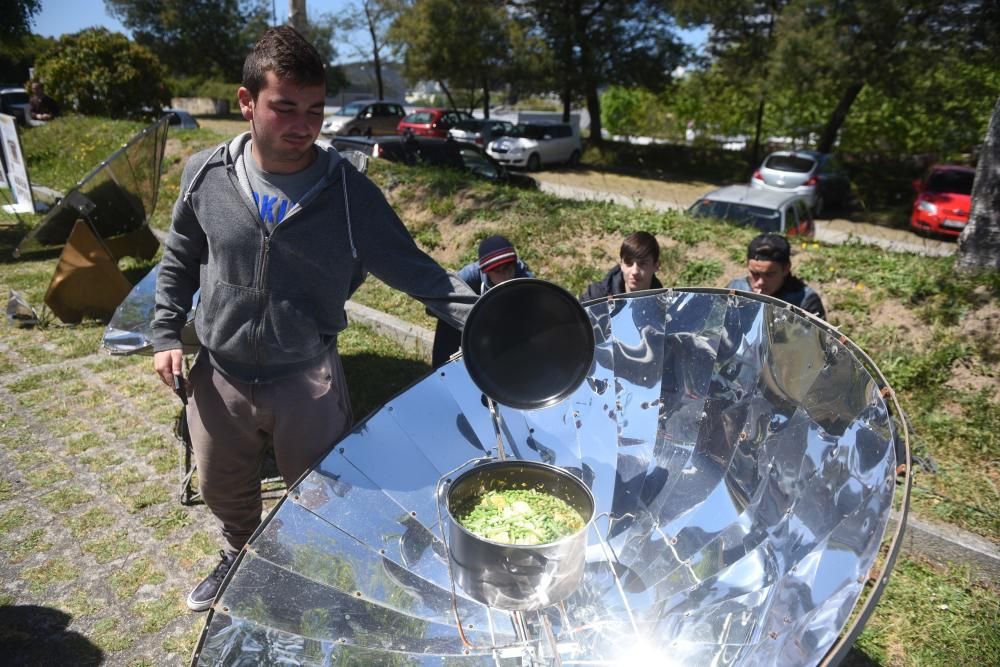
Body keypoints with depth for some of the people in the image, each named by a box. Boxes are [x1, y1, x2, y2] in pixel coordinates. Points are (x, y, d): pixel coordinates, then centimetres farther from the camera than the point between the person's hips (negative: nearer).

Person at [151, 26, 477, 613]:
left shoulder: (349, 192, -16)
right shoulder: (207, 177, -8)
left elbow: (414, 268, -16)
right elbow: (180, 260, 8)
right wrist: (167, 334, 3)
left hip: (308, 382, -3)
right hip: (220, 377, 3)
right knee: (223, 489, 26)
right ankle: (239, 558, 59)